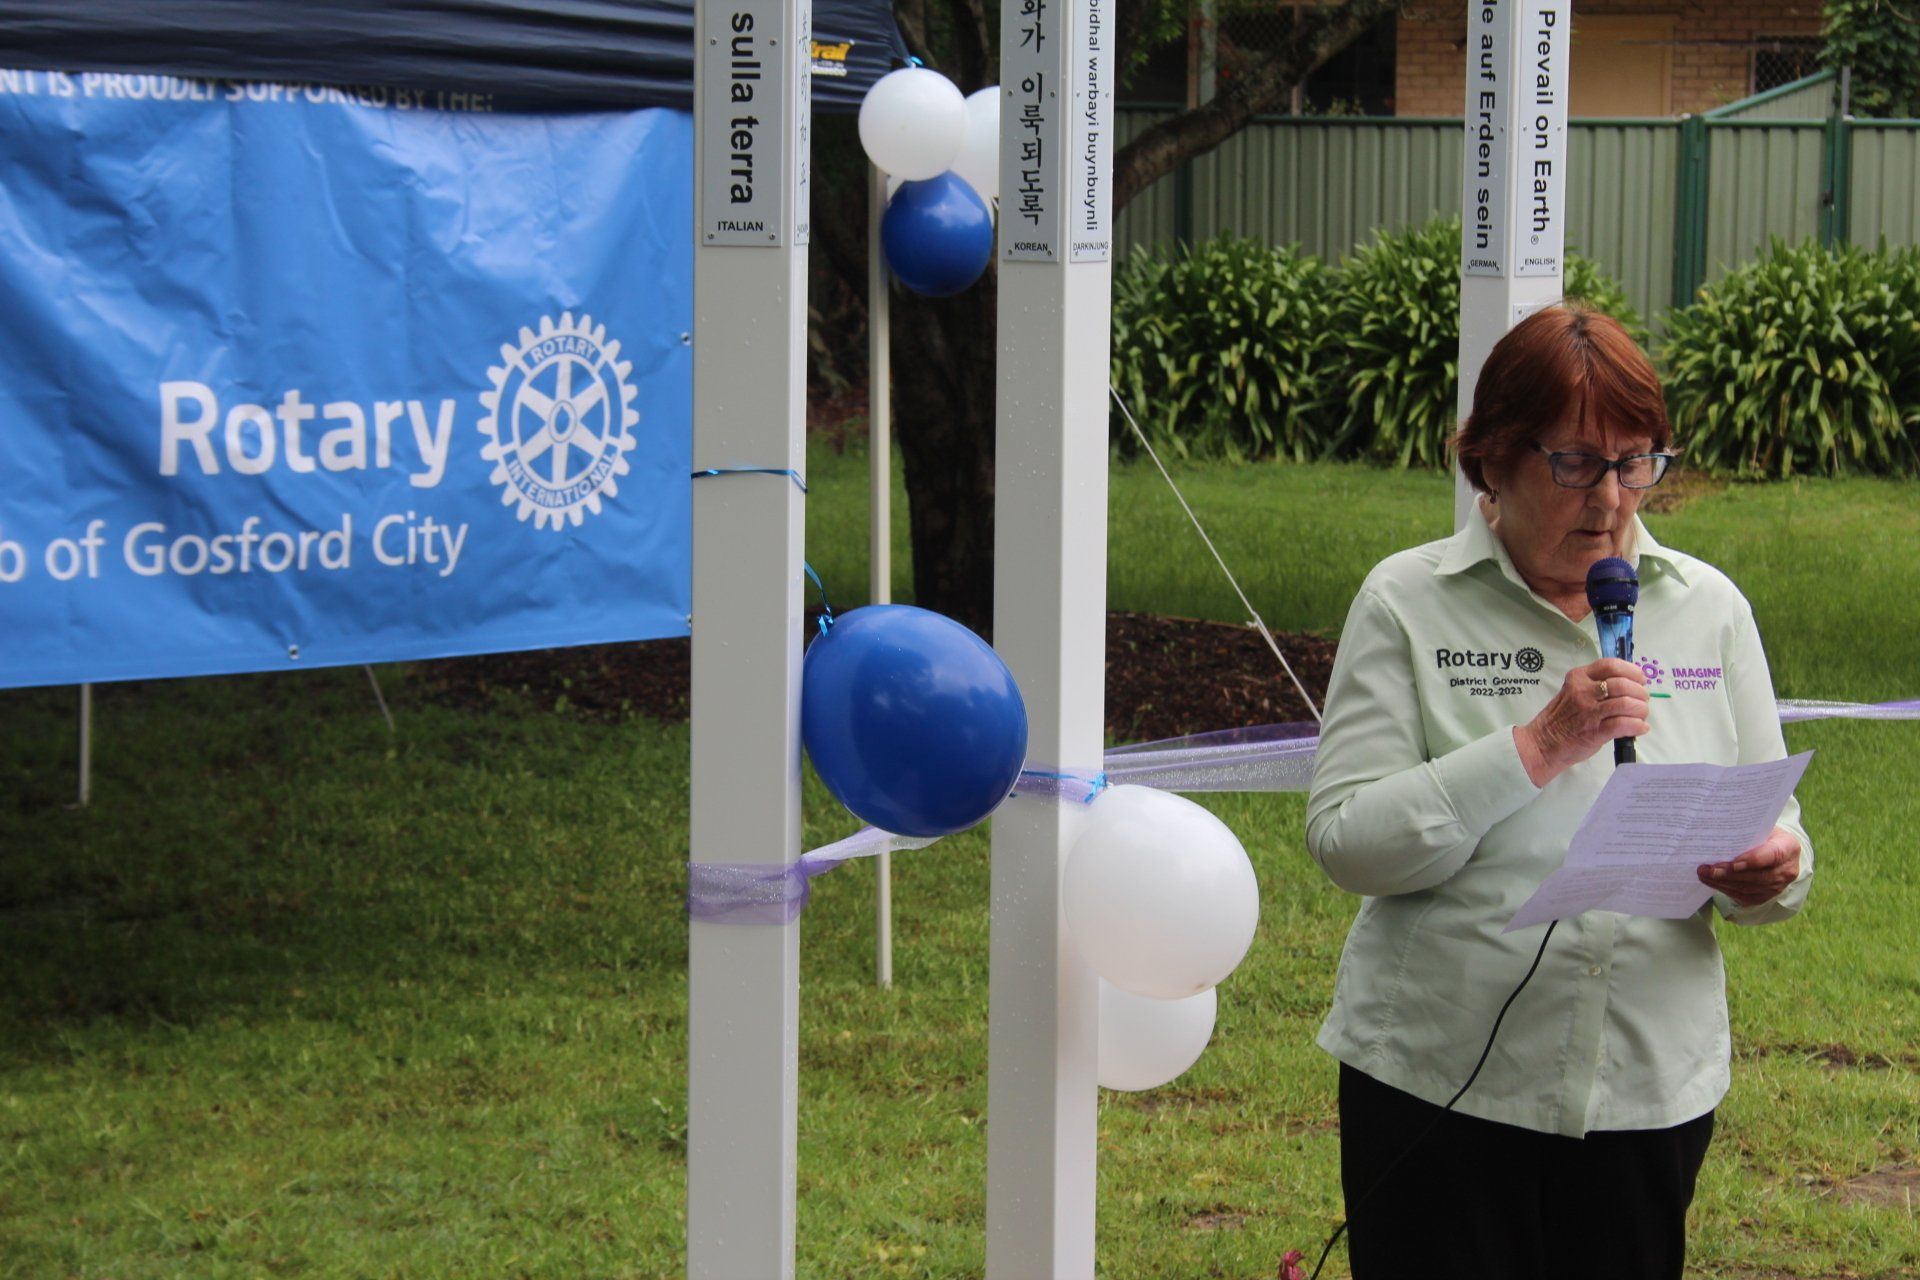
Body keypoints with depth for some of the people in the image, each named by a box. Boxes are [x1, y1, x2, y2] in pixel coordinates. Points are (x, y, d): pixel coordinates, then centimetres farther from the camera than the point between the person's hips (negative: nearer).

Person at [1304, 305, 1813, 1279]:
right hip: (1439, 1082, -3)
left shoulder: (1708, 608, 7)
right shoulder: (1409, 603, -2)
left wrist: (1770, 873, -14)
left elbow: (1775, 828, 10)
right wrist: (1537, 748, -19)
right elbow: (1343, 841, -10)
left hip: (1650, 1086, 3)